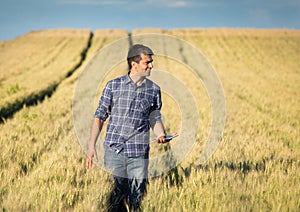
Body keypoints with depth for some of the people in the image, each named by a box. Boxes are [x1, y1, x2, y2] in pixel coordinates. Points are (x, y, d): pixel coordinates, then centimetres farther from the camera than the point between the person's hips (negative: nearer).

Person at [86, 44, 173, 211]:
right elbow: (100, 117, 4)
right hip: (114, 150, -1)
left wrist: (161, 135, -8)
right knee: (114, 197, 6)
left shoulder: (154, 90, 6)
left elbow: (155, 119, 14)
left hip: (139, 153, 1)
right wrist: (91, 146, -2)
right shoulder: (113, 86, 0)